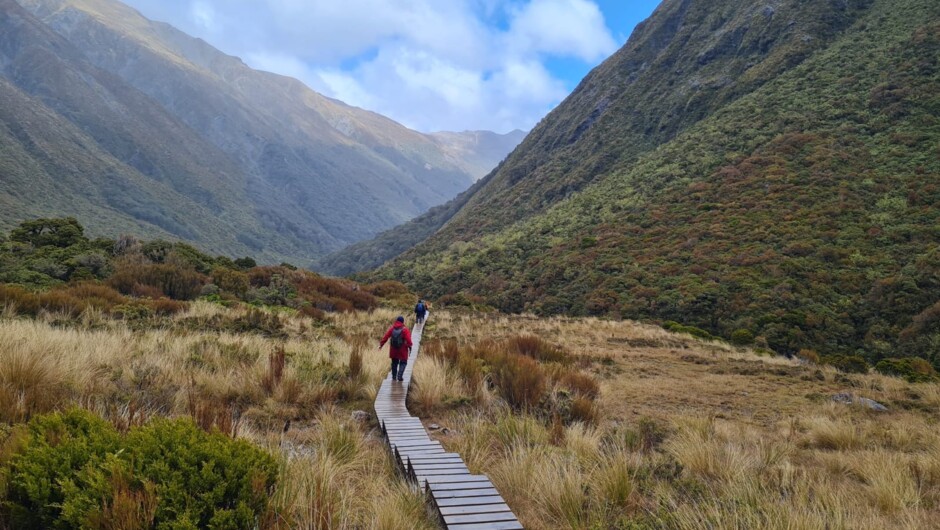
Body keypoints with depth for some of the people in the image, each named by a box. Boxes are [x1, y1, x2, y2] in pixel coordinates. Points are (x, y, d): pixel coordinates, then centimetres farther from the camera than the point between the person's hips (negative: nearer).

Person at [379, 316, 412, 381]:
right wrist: (409, 347, -11)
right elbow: (408, 339, -18)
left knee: (394, 363, 18)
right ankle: (400, 376, -9)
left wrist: (381, 344, 6)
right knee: (403, 362, 5)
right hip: (402, 350, -4)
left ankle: (394, 376, 22)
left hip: (393, 349, 4)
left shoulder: (392, 329, -1)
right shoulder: (404, 330, -12)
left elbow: (386, 337, -1)